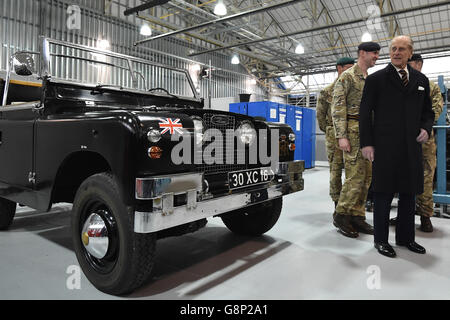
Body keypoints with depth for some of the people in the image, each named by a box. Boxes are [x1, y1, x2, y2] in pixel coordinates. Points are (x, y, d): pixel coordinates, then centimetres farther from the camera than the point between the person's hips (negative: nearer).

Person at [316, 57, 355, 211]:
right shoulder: (328, 91, 5)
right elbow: (320, 114, 8)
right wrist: (328, 130, 6)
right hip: (334, 135, -2)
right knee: (335, 169, 0)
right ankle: (337, 205, 9)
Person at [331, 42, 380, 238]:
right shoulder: (347, 76, -3)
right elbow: (337, 108, -11)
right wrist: (341, 136, -19)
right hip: (353, 131, -8)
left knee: (366, 177, 6)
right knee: (355, 176, -11)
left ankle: (357, 217, 14)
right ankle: (341, 216, 2)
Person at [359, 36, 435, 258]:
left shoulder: (421, 80, 14)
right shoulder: (376, 79, 1)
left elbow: (428, 111, 20)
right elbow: (365, 113, -2)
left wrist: (426, 128, -2)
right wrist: (366, 143, -9)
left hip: (412, 147, 5)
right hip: (384, 147, -4)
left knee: (409, 193, 11)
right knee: (383, 193, 1)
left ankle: (405, 237, 26)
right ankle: (380, 239, 13)